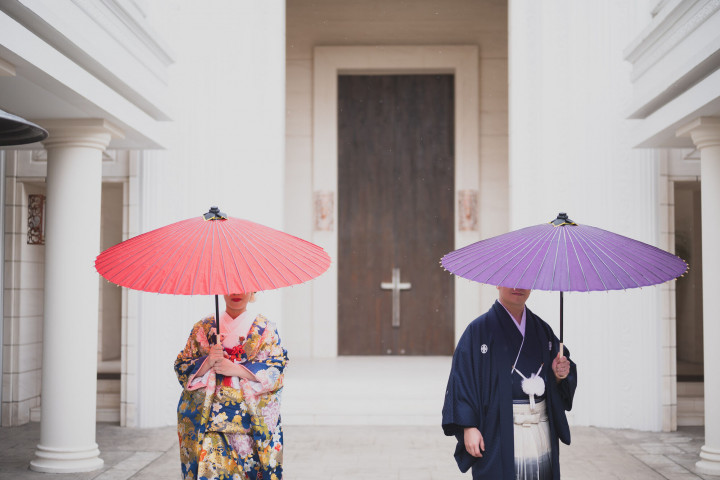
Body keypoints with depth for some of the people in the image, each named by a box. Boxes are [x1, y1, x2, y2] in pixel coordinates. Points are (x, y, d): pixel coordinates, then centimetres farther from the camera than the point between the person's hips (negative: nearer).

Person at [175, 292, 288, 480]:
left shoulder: (266, 329, 8)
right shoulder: (203, 327, 12)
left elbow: (276, 371, -2)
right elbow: (182, 368, 8)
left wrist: (235, 369, -12)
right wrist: (207, 362, -12)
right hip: (208, 416, 1)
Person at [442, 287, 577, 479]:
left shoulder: (542, 329, 13)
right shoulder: (479, 329, -3)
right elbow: (463, 379, -9)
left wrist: (560, 374, -6)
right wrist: (468, 427, -15)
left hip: (542, 433, 5)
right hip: (498, 435, -5)